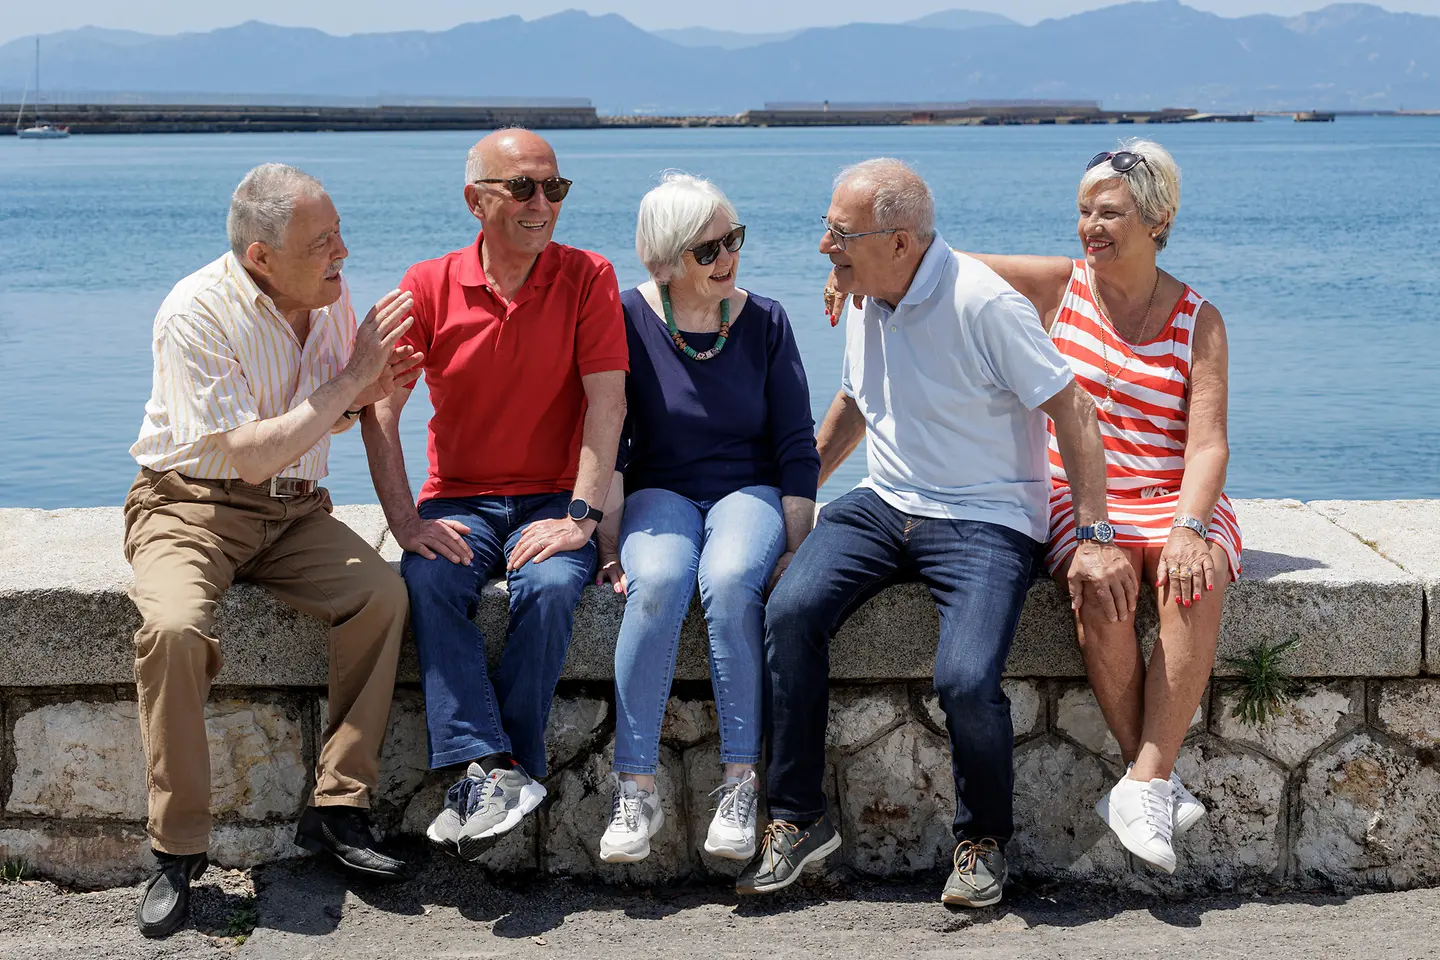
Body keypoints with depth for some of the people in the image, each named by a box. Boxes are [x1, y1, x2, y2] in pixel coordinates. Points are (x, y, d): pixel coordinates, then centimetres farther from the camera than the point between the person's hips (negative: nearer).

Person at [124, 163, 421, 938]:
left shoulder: (331, 299, 1)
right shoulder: (196, 314, -19)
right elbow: (249, 455, -24)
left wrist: (369, 394, -7)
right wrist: (351, 381, -21)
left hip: (292, 510, 5)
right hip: (191, 507, -5)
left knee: (381, 593, -23)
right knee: (175, 627, -34)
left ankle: (336, 809, -13)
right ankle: (177, 849, -18)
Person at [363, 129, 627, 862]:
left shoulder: (587, 277, -1)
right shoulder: (430, 286, 1)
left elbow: (607, 401, -7)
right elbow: (380, 408, -3)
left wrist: (581, 517, -17)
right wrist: (406, 522, -14)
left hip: (551, 501, -1)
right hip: (458, 501, 1)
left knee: (549, 587, -32)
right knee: (429, 583, -30)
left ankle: (492, 773, -21)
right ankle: (493, 769, -36)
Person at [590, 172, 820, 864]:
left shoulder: (764, 321, 1)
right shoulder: (629, 320, -3)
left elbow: (797, 445, 3)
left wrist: (795, 546, -6)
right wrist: (611, 542, -12)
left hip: (749, 490, 0)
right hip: (659, 491, 0)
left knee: (730, 580, -34)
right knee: (655, 582, -34)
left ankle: (740, 785, -27)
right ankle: (636, 790, -29)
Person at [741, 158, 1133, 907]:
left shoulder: (983, 302, -16)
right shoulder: (868, 301, 8)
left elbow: (1071, 409, -15)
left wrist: (1095, 537, -19)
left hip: (985, 517, -6)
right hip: (883, 505, 6)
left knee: (966, 679, -27)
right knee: (789, 612, -20)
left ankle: (984, 841, 2)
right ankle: (798, 819, -8)